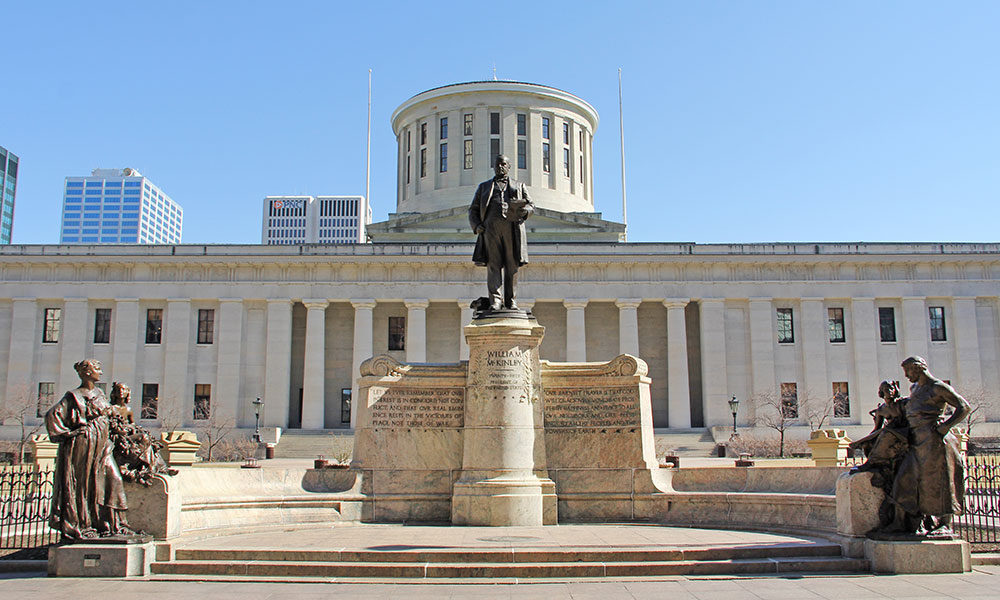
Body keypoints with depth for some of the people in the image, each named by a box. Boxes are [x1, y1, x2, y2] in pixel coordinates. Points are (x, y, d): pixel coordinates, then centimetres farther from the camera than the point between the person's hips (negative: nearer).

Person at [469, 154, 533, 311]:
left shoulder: (519, 186, 26)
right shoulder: (484, 186, 26)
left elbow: (531, 206, 19)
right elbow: (473, 210, 20)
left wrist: (525, 210, -6)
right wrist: (476, 226, 1)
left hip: (512, 228, 0)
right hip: (491, 227, 0)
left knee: (512, 266, -5)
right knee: (493, 264, -11)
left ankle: (510, 300, -1)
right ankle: (495, 300, -16)